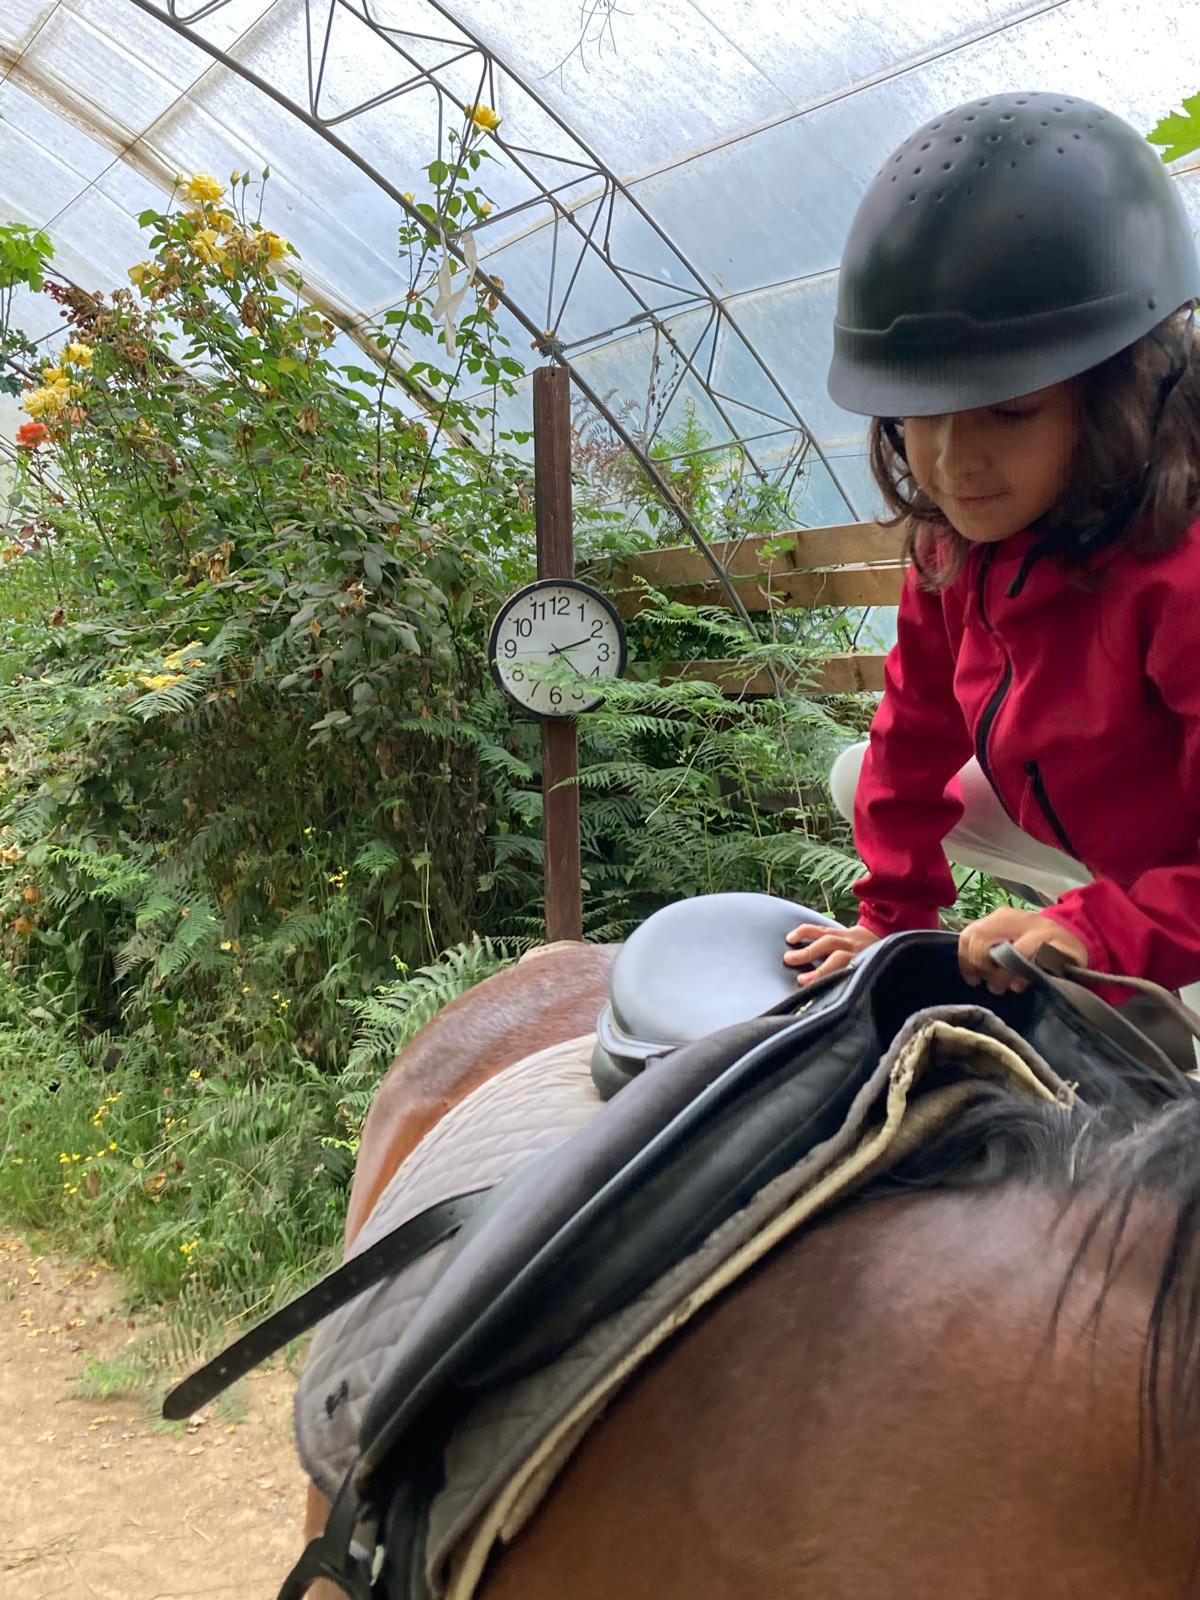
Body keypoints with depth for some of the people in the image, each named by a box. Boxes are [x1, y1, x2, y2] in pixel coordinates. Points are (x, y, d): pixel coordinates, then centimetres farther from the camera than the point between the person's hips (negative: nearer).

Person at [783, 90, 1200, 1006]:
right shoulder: (955, 544, -14)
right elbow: (919, 731, -2)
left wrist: (1101, 935, -44)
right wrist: (891, 918, -2)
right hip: (1093, 838, 7)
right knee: (861, 782, 12)